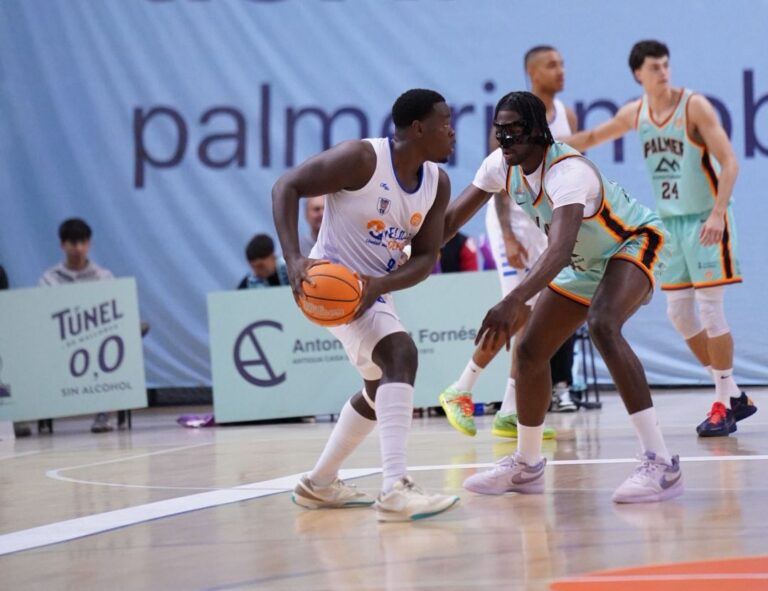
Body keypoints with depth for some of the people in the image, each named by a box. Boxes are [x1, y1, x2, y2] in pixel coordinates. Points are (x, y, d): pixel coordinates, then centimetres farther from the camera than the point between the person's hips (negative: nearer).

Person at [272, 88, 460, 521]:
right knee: (401, 355, -29)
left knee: (382, 388, 23)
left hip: (374, 290, 9)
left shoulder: (437, 183, -3)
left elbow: (426, 257, -3)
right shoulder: (362, 159, -23)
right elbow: (287, 187, -21)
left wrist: (379, 285, -23)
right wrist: (294, 259, -32)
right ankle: (396, 491, -38)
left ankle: (319, 484, 40)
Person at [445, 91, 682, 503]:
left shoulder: (567, 172, -35)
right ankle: (526, 465, 27)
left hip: (635, 244, -9)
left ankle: (660, 463, -36)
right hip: (586, 264, 9)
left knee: (602, 325, -35)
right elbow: (452, 218, -4)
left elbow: (560, 248, -50)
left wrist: (513, 303, -62)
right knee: (530, 352, 5)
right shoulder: (502, 164, -11)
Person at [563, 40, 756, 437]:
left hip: (705, 220, -6)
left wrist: (717, 214, -26)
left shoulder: (694, 106, -11)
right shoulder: (635, 114, 5)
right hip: (670, 221, 6)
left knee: (710, 308, -8)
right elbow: (594, 137, 22)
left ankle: (723, 405, 0)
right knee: (679, 313, 5)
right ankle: (733, 396, 16)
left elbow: (729, 162, -16)